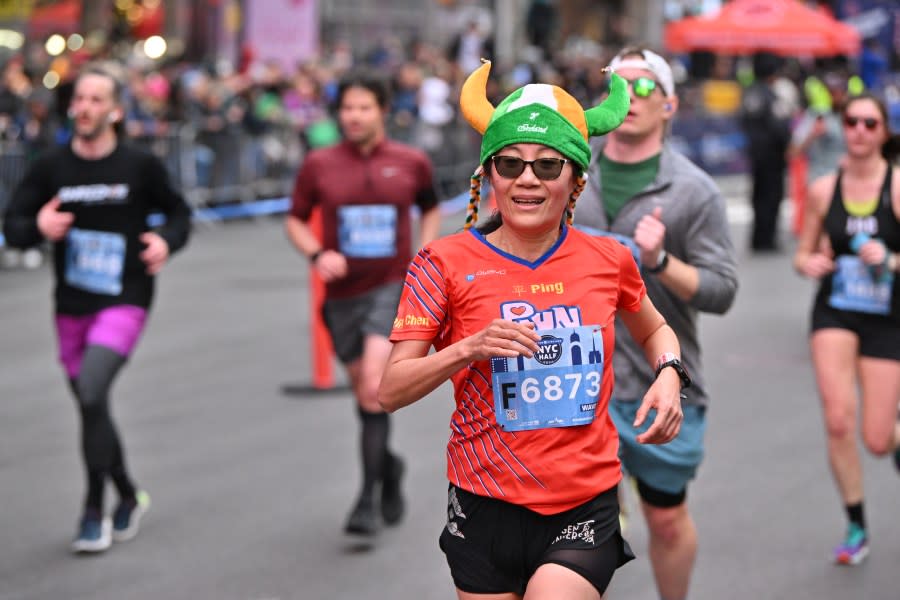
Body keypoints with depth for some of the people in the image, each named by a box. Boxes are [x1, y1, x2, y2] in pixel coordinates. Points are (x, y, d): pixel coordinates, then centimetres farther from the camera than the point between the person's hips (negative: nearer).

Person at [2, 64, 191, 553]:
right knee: (90, 406, 13)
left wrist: (167, 239, -12)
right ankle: (129, 496, 37)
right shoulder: (50, 168, 0)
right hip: (71, 306, 4)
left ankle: (94, 511, -9)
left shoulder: (140, 166, -5)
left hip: (124, 302, -4)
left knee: (91, 392, -22)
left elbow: (178, 212, 9)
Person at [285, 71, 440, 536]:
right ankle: (387, 466, 40)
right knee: (363, 390, 12)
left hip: (394, 288, -2)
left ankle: (367, 498, -14)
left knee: (374, 384, -20)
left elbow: (431, 210, 19)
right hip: (343, 293, 3)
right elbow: (295, 219, 10)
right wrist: (317, 254, -8)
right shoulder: (319, 164, 1)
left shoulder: (411, 162, 1)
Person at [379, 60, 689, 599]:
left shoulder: (609, 260, 3)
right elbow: (391, 392, -6)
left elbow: (654, 330, 25)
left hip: (586, 512, 0)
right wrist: (467, 349, -21)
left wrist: (669, 375, 4)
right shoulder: (447, 263, -4)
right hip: (486, 509, 0)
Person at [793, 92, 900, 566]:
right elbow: (804, 254, 11)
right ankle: (856, 529, 4)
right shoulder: (823, 190, 1)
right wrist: (808, 263, -10)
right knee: (838, 423, -14)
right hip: (834, 313, 2)